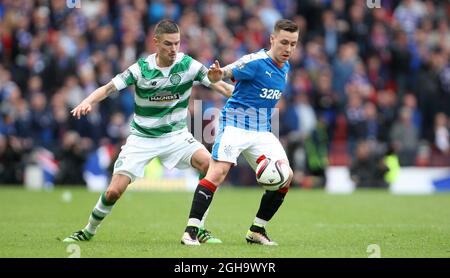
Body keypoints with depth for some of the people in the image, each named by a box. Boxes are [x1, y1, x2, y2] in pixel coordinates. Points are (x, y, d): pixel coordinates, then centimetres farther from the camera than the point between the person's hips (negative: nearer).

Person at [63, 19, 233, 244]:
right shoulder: (141, 68, -12)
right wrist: (87, 102, -33)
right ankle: (89, 230, 19)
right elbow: (109, 88, -14)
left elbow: (217, 84, -11)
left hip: (175, 134, 1)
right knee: (114, 191, -10)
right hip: (142, 138, -1)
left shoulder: (189, 65, -10)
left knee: (208, 164, -25)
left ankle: (198, 229, -13)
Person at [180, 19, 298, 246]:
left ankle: (257, 231, 6)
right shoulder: (255, 61, -13)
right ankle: (191, 231, -19)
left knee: (285, 175, -5)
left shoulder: (285, 68, 10)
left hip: (262, 130, 7)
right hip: (236, 123, -7)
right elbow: (224, 74, -17)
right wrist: (215, 74, -38)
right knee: (218, 172, -21)